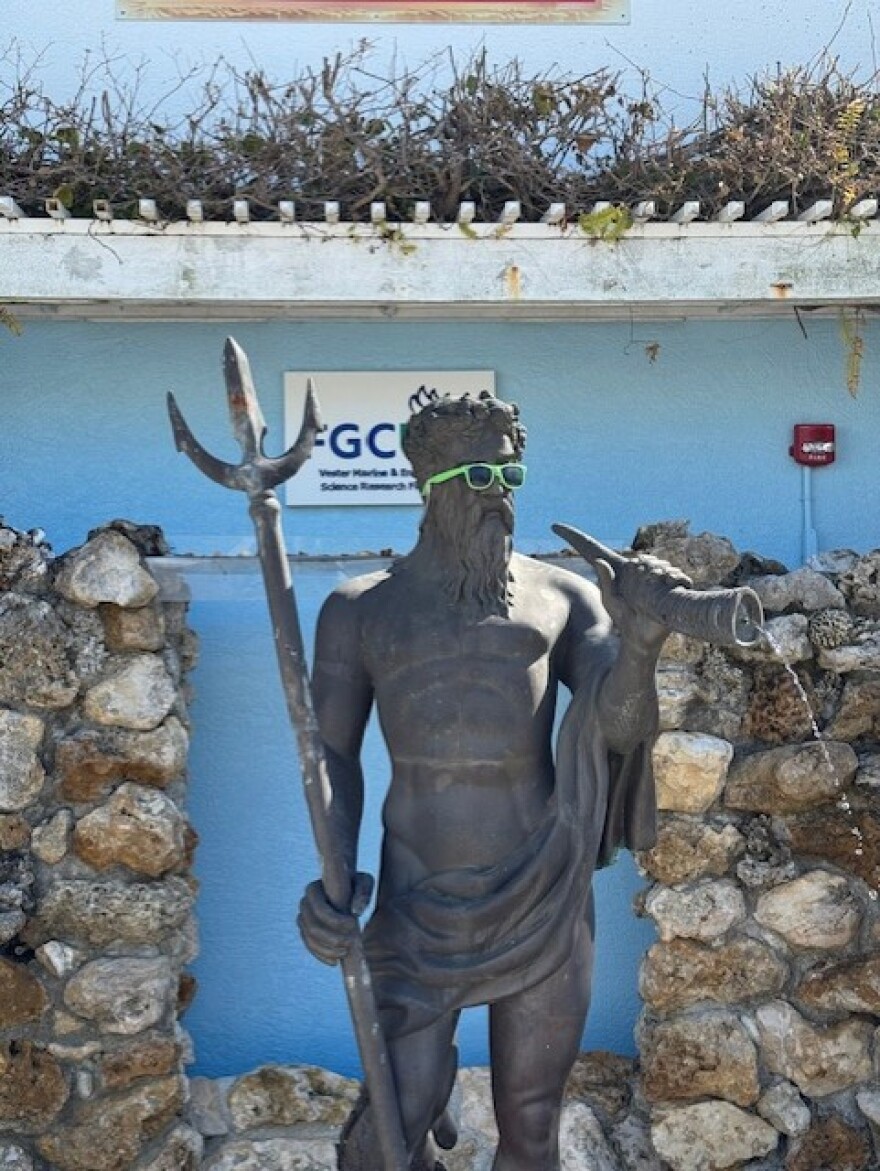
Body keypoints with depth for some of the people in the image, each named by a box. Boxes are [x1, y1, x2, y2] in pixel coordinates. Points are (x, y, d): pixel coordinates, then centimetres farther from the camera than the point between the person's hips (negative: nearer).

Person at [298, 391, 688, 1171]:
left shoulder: (564, 596, 6)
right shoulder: (359, 609, 5)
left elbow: (618, 726, -6)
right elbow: (335, 755, 5)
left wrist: (637, 642, -27)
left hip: (544, 903, 1)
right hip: (419, 910, -1)